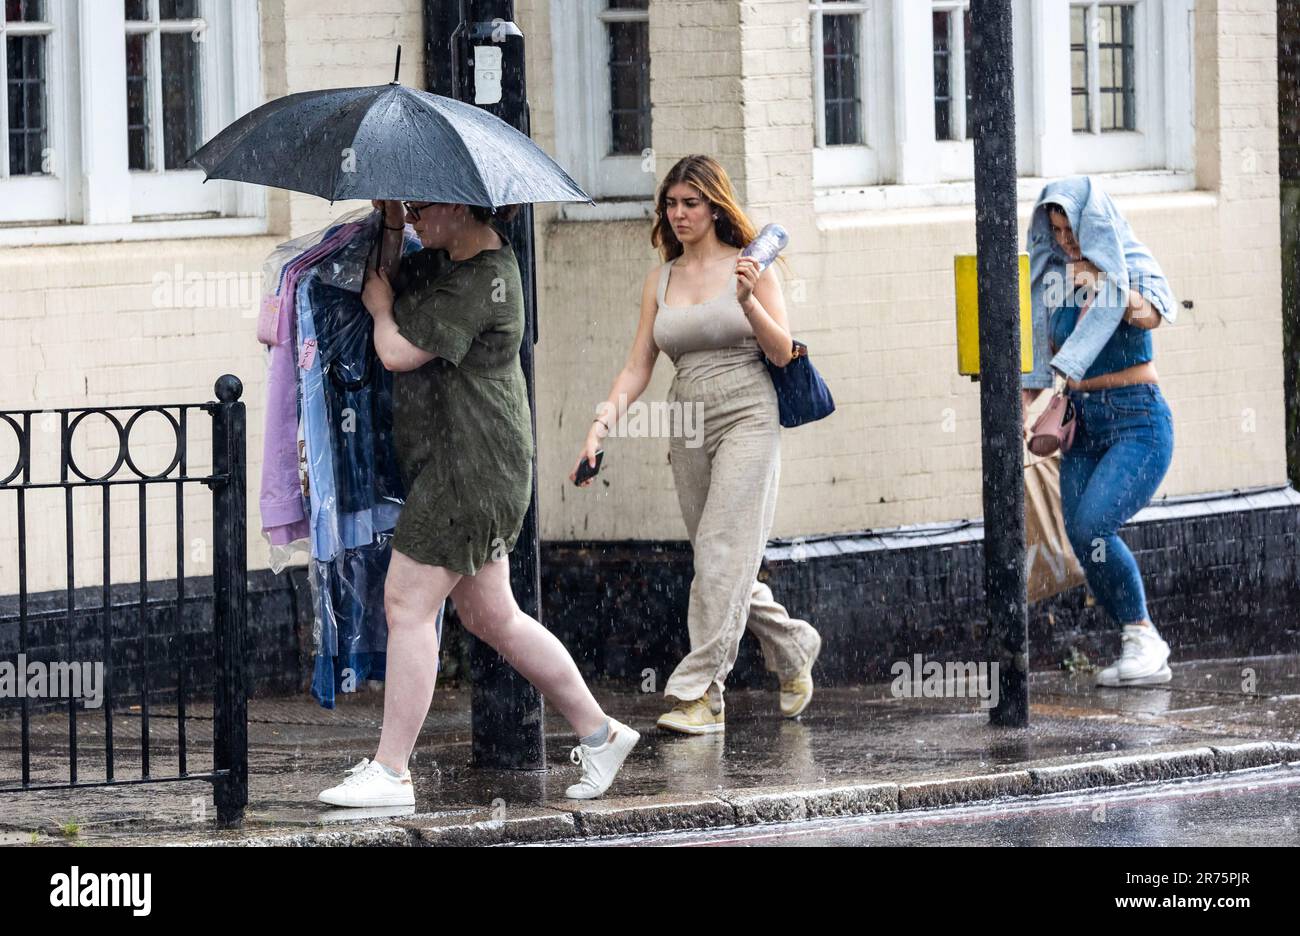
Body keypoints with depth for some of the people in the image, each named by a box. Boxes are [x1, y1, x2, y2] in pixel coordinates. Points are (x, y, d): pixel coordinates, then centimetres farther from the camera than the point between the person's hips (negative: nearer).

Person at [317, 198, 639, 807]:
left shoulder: (482, 283, -18)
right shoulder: (443, 259, 12)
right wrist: (390, 230, 9)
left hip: (468, 463, -11)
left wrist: (380, 304, -2)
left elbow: (397, 351, -21)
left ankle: (390, 772, -7)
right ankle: (597, 731, 21)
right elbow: (392, 284, 26)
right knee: (490, 615, 13)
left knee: (407, 602, -9)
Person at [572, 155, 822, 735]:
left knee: (723, 552, -14)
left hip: (747, 419, -5)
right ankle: (794, 650, 29)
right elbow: (637, 368, 9)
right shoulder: (661, 280, 11)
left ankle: (699, 693, -18)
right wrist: (602, 424, -5)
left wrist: (749, 302, -20)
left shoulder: (747, 267, 0)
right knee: (716, 562, 7)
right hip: (689, 424, 5)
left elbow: (783, 353, -3)